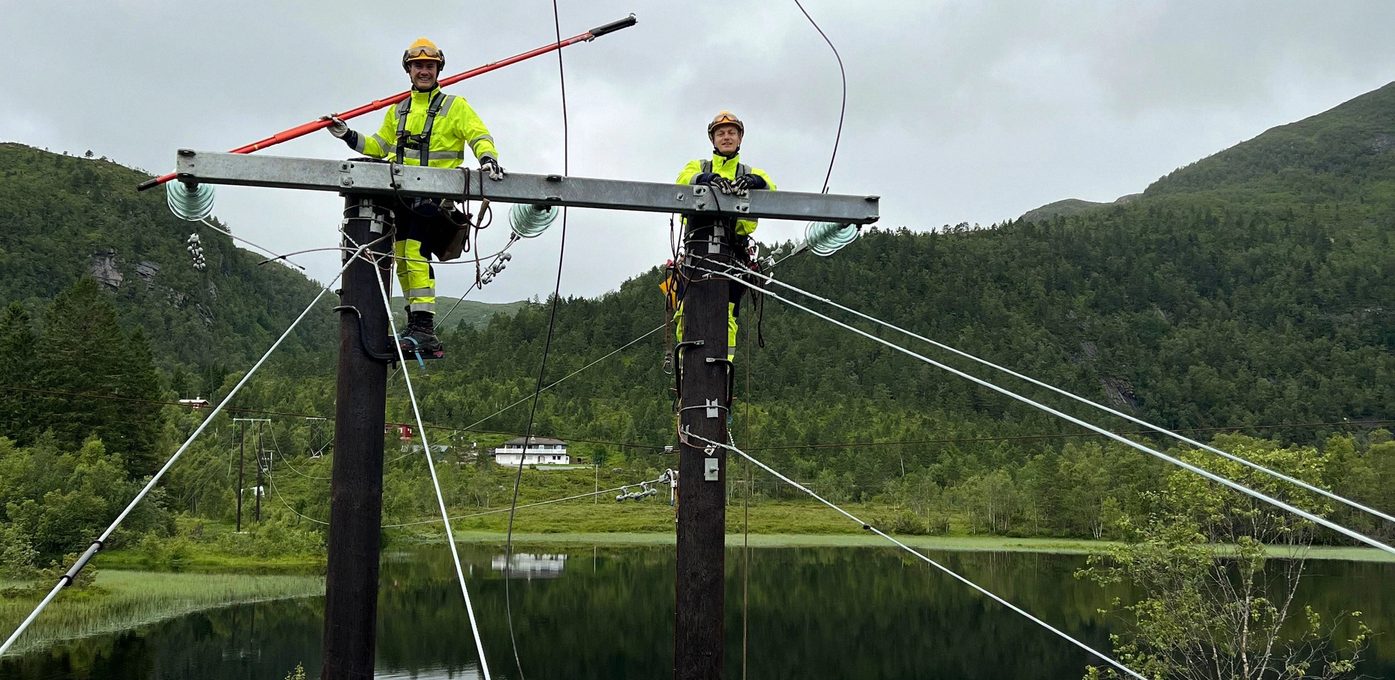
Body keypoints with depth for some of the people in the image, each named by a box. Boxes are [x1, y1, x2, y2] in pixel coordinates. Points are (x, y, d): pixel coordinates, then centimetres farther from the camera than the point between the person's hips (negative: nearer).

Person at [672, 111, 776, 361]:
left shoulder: (750, 173, 21)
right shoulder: (698, 167, 20)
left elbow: (770, 188, -2)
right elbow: (684, 180, -5)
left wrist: (753, 181, -25)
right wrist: (707, 178, -26)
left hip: (733, 251, 0)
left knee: (726, 317, -10)